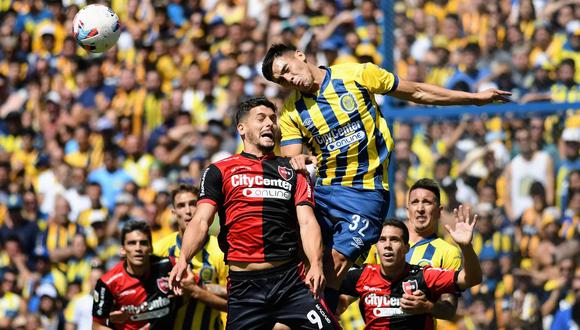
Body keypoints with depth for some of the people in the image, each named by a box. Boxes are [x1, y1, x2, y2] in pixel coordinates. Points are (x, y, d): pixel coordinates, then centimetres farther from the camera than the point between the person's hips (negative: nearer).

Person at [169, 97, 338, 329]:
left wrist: (316, 264, -14)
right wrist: (183, 259, -19)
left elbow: (307, 222, 5)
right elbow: (201, 221, 1)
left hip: (290, 281, 1)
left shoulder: (292, 171, 16)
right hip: (244, 285, -1)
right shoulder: (219, 171, 11)